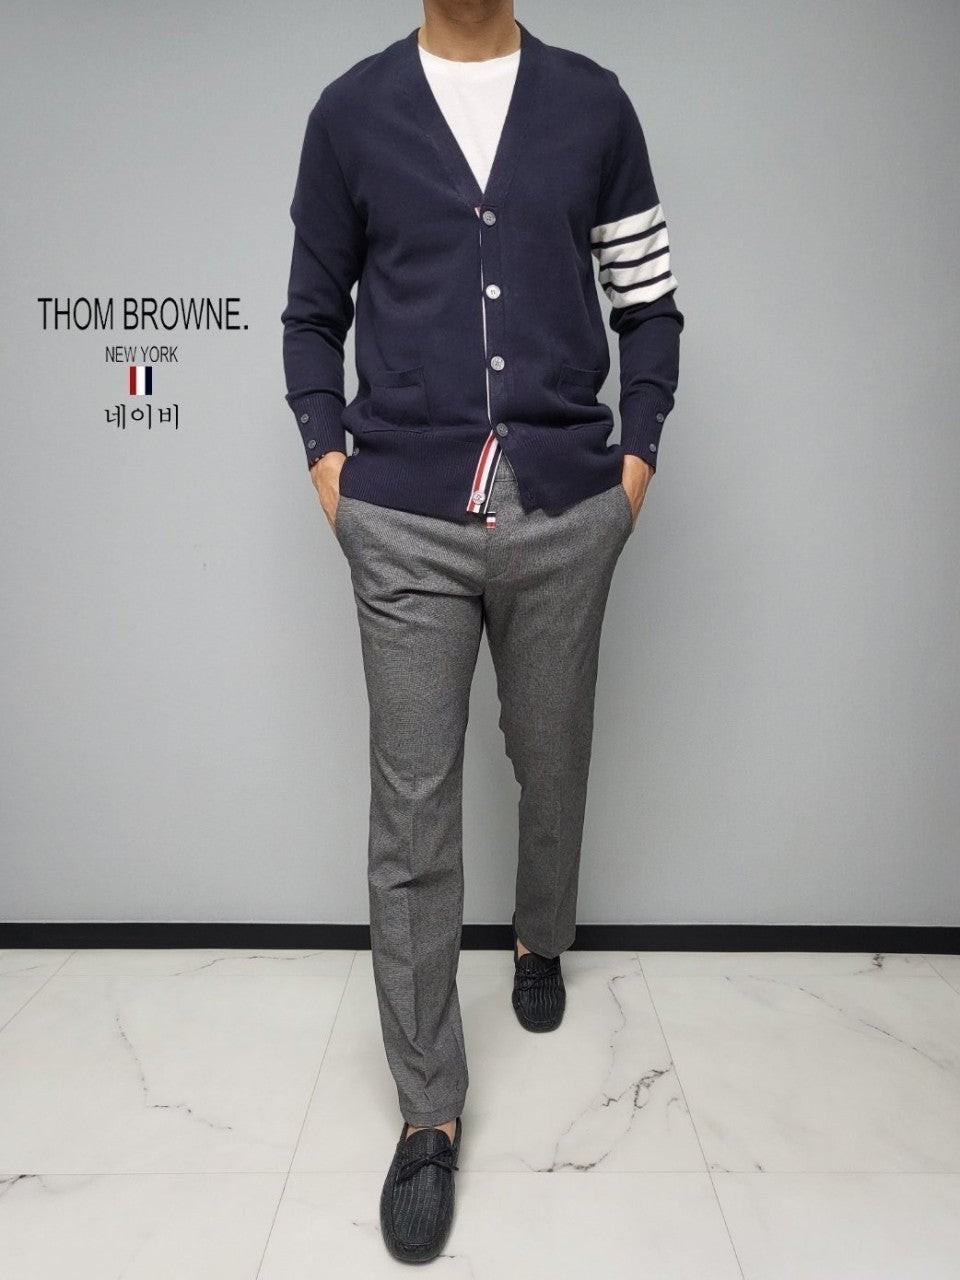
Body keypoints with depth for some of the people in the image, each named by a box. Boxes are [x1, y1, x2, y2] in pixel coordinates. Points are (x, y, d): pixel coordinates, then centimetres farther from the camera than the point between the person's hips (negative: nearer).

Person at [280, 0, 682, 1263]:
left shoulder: (593, 104, 10)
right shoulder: (351, 110, 10)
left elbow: (649, 302, 13)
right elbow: (313, 312, 15)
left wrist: (637, 457, 2)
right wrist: (328, 456, 2)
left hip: (566, 514, 1)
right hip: (405, 521, 0)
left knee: (551, 761, 15)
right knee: (413, 803, -1)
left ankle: (541, 942, 46)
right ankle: (430, 1113, 15)